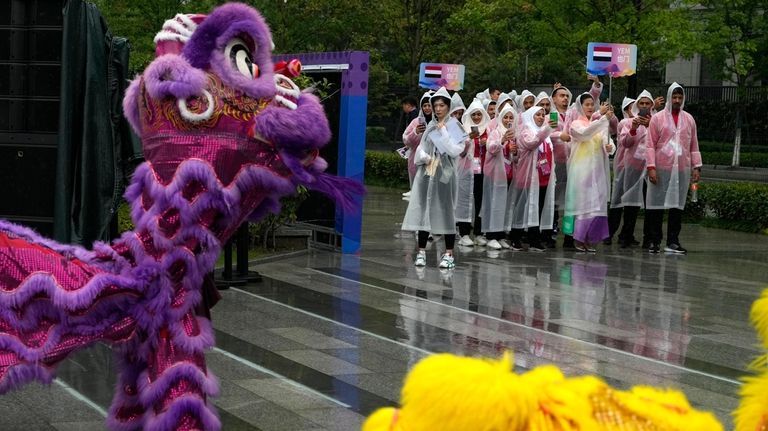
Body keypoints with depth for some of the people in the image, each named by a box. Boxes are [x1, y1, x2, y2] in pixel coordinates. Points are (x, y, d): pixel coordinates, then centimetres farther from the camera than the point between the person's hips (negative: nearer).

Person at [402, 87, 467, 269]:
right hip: (426, 172, 4)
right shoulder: (431, 125, 13)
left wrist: (443, 132, -11)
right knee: (423, 210, 2)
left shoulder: (453, 125, 0)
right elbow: (420, 147, 14)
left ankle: (449, 254, 0)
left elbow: (456, 151, -10)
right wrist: (425, 157, -6)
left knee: (444, 211, -3)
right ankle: (421, 252, 7)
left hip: (444, 173, -4)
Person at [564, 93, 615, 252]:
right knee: (582, 202, -6)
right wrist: (603, 117, -30)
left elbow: (607, 141, 1)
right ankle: (579, 239, 3)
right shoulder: (576, 124, 1)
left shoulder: (600, 125, 13)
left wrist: (610, 147, -24)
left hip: (597, 169, 4)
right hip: (581, 169, -4)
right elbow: (584, 133, -22)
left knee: (597, 203, 1)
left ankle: (590, 239, 9)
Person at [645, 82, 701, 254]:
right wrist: (651, 167, -10)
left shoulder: (689, 119, 12)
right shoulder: (657, 118, 2)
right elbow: (651, 145, -1)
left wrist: (697, 166, 7)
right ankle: (654, 241, 6)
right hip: (661, 169, -3)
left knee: (677, 205, 3)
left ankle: (673, 242, 7)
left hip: (682, 169, 3)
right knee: (657, 205, -1)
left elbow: (694, 145, 14)